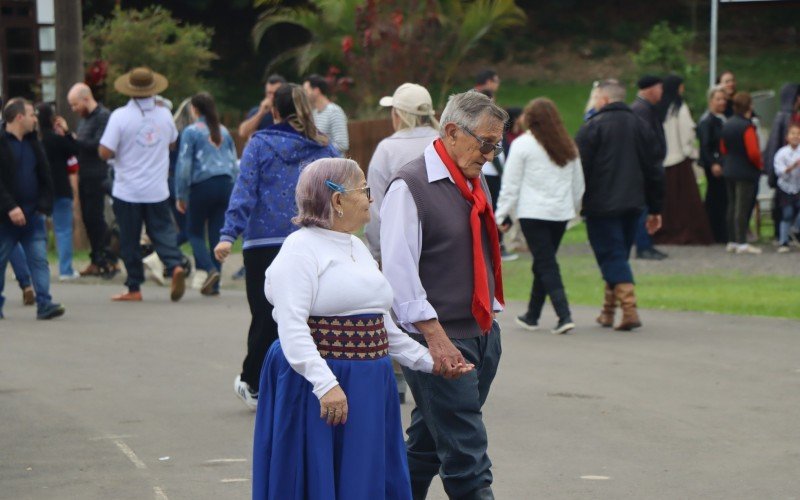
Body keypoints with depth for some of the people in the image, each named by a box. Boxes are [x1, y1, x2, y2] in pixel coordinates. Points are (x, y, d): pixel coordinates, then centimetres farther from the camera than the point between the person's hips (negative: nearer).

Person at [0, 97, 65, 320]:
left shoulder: (33, 143, 12)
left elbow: (45, 176, 12)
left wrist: (44, 206, 0)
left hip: (33, 216, 5)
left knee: (39, 259, -4)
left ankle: (44, 303, -8)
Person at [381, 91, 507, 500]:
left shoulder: (475, 183, 15)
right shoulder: (410, 187, -12)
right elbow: (398, 271, -17)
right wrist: (434, 335, -21)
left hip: (482, 334, 8)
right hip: (441, 341, -8)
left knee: (426, 445, 14)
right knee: (466, 454, -9)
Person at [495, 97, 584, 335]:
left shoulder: (522, 144, -6)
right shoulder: (568, 146, 10)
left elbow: (511, 184, -5)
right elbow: (578, 184, 16)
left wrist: (501, 215, 0)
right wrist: (573, 209, 28)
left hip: (533, 213, -5)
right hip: (561, 213, 5)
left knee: (546, 264, -6)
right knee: (544, 263, 16)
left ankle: (564, 315, -18)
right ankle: (532, 315, 25)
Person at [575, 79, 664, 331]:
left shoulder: (593, 126, -8)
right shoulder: (640, 126, 11)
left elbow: (580, 168, -10)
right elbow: (654, 170, 13)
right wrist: (655, 209, 18)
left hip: (602, 206, -6)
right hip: (632, 205, 6)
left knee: (612, 257, -5)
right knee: (619, 256, 17)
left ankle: (629, 309, -19)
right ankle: (608, 312, 23)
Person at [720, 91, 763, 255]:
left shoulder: (727, 125, 7)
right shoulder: (747, 127, -18)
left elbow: (723, 148, 15)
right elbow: (753, 152, -22)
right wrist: (759, 164, -5)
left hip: (729, 171, 8)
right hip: (746, 172, -8)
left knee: (732, 205, 14)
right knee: (743, 207, -6)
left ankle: (732, 241, 18)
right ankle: (742, 243, -5)